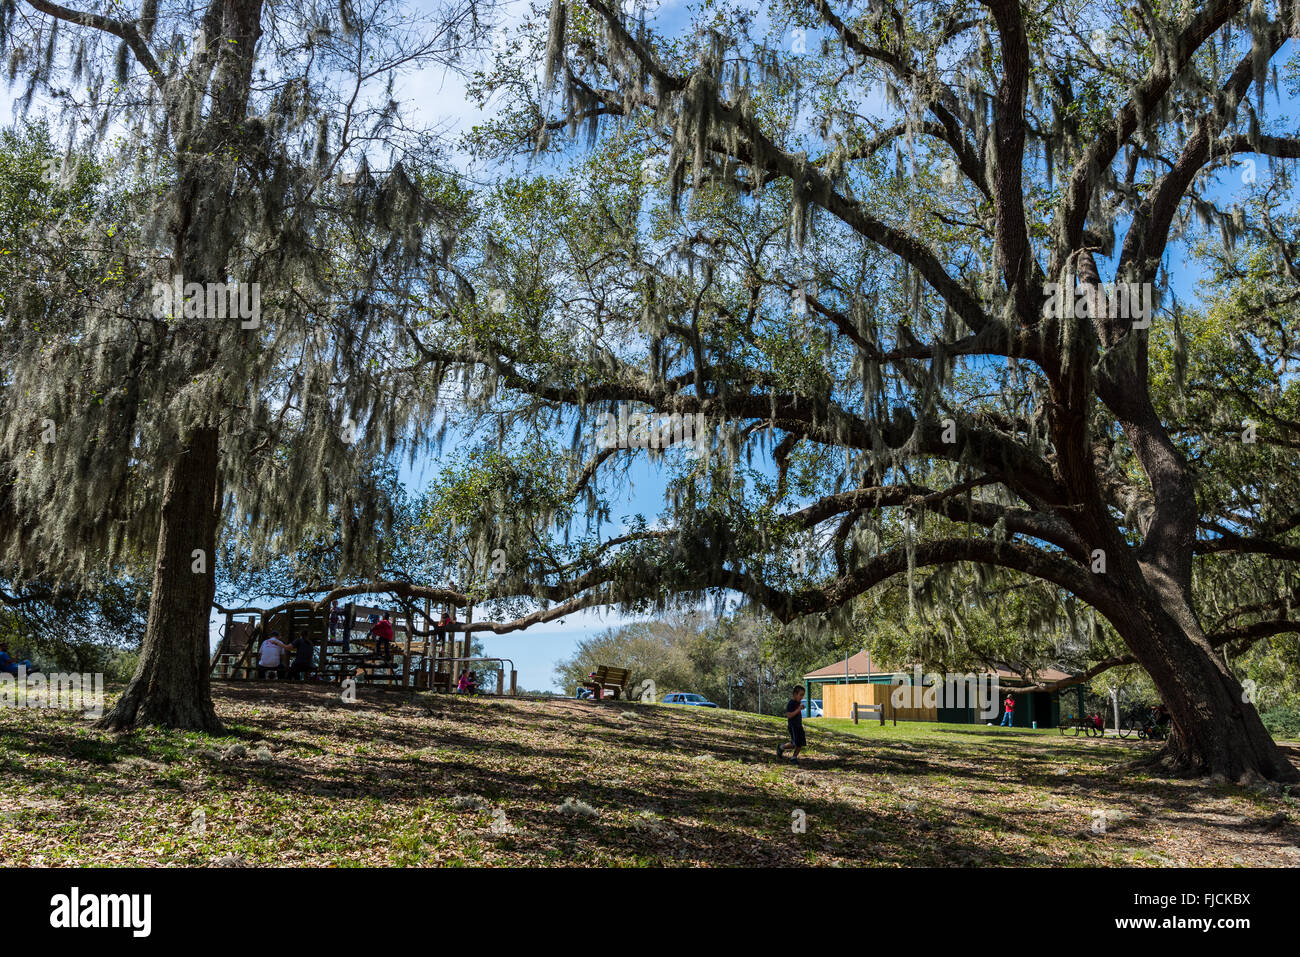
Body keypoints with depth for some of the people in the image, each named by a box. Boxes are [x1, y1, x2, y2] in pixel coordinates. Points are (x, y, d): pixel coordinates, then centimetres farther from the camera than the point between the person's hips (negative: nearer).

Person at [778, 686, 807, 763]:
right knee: (795, 744, -11)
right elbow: (789, 715, -23)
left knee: (801, 743, 1)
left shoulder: (799, 702, 10)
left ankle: (794, 757, 15)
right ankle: (781, 747, 12)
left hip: (799, 725, 8)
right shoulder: (790, 703, -15)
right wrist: (798, 709, -26)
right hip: (792, 726, -8)